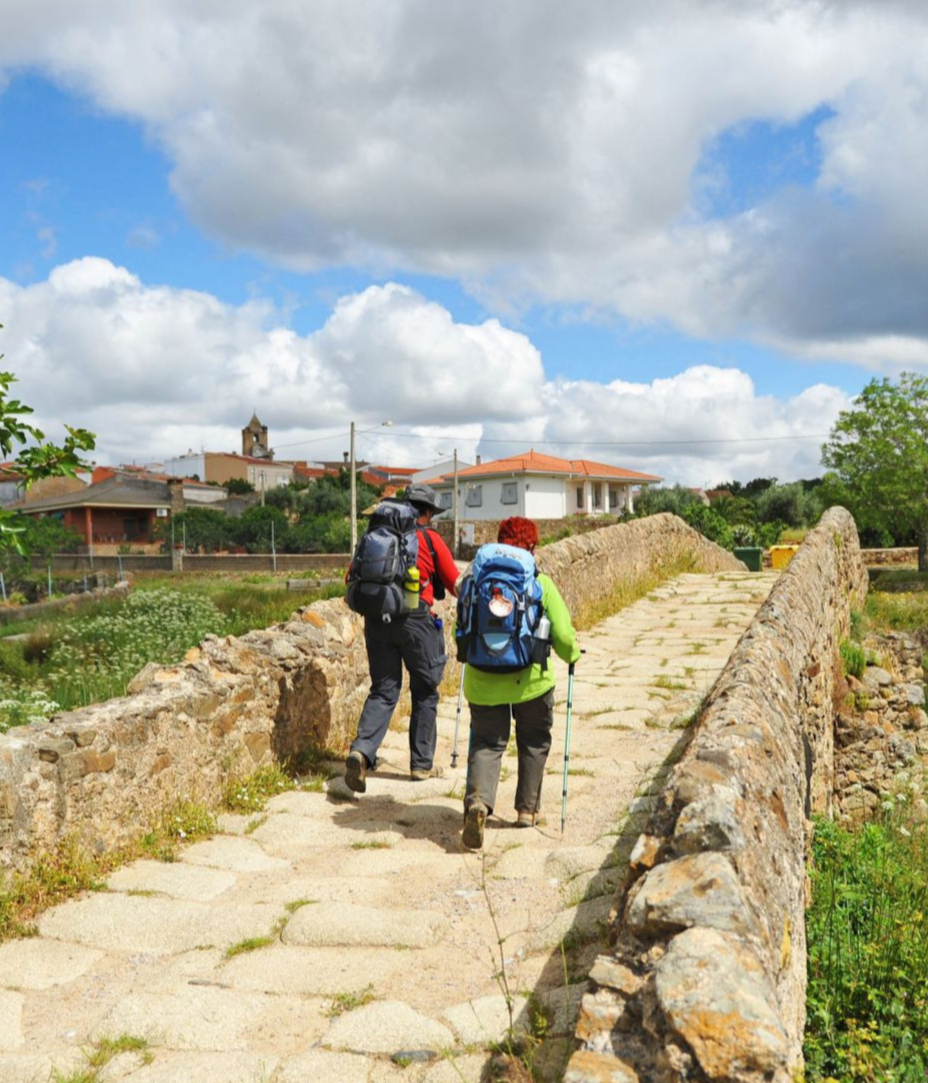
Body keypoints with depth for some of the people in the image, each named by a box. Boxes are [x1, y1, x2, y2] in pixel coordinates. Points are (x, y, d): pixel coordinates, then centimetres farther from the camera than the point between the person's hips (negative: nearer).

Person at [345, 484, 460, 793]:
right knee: (424, 692, 11)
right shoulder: (430, 539, 1)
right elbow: (455, 585, 6)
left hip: (376, 619, 4)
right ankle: (422, 764, 17)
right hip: (415, 619, -3)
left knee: (383, 690, 9)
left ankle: (361, 751, -12)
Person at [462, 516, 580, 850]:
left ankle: (478, 799, -14)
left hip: (482, 680, 1)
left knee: (486, 743, 11)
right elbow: (564, 636, -10)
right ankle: (527, 808, 29)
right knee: (534, 741, 22)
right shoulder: (541, 584, -7)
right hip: (530, 680, -1)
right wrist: (572, 656, 12)